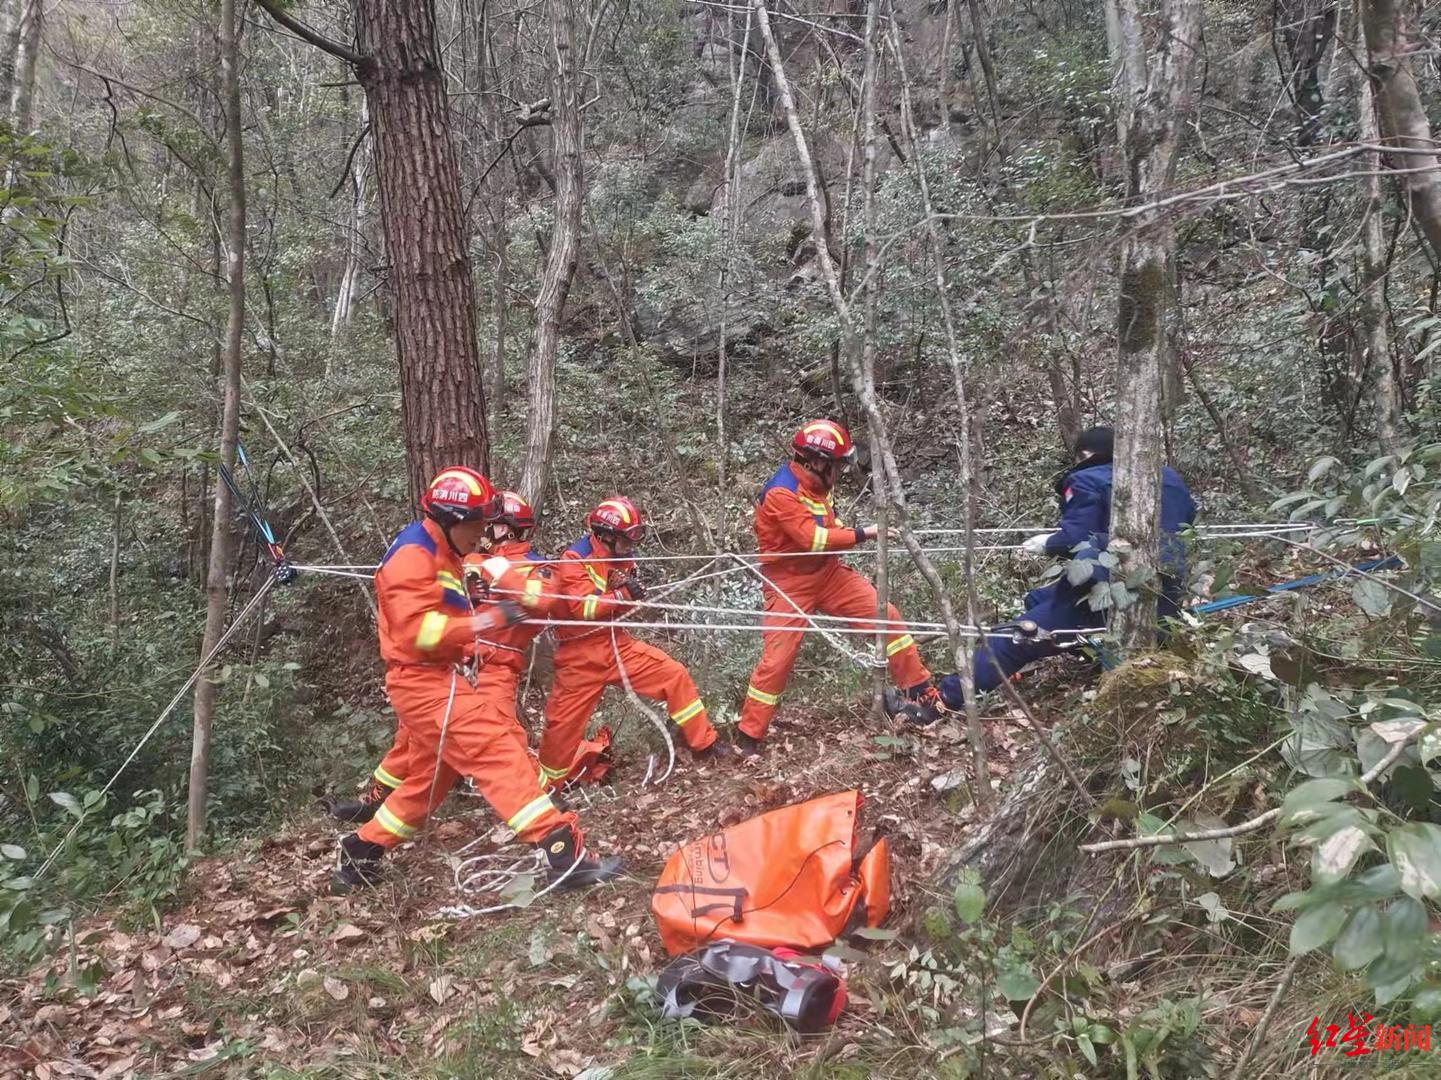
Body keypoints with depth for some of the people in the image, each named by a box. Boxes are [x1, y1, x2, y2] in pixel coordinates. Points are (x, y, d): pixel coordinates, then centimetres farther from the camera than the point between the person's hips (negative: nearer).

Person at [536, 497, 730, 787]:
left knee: (674, 674, -3)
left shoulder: (621, 559, 6)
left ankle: (704, 743, 7)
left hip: (616, 645, 6)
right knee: (564, 723, 0)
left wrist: (631, 591, -14)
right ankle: (543, 786, 19)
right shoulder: (574, 560, -15)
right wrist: (623, 595, -31)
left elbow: (618, 606, 8)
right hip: (580, 656, -6)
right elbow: (582, 608, -23)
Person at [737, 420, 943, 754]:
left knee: (886, 616, -1)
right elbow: (813, 539, -28)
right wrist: (863, 533, -24)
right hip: (790, 582, -7)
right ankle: (748, 737, 8)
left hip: (827, 572, 7)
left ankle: (918, 691, 11)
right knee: (776, 660, -6)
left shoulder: (816, 483, 3)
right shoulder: (780, 493, -23)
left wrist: (858, 534, -4)